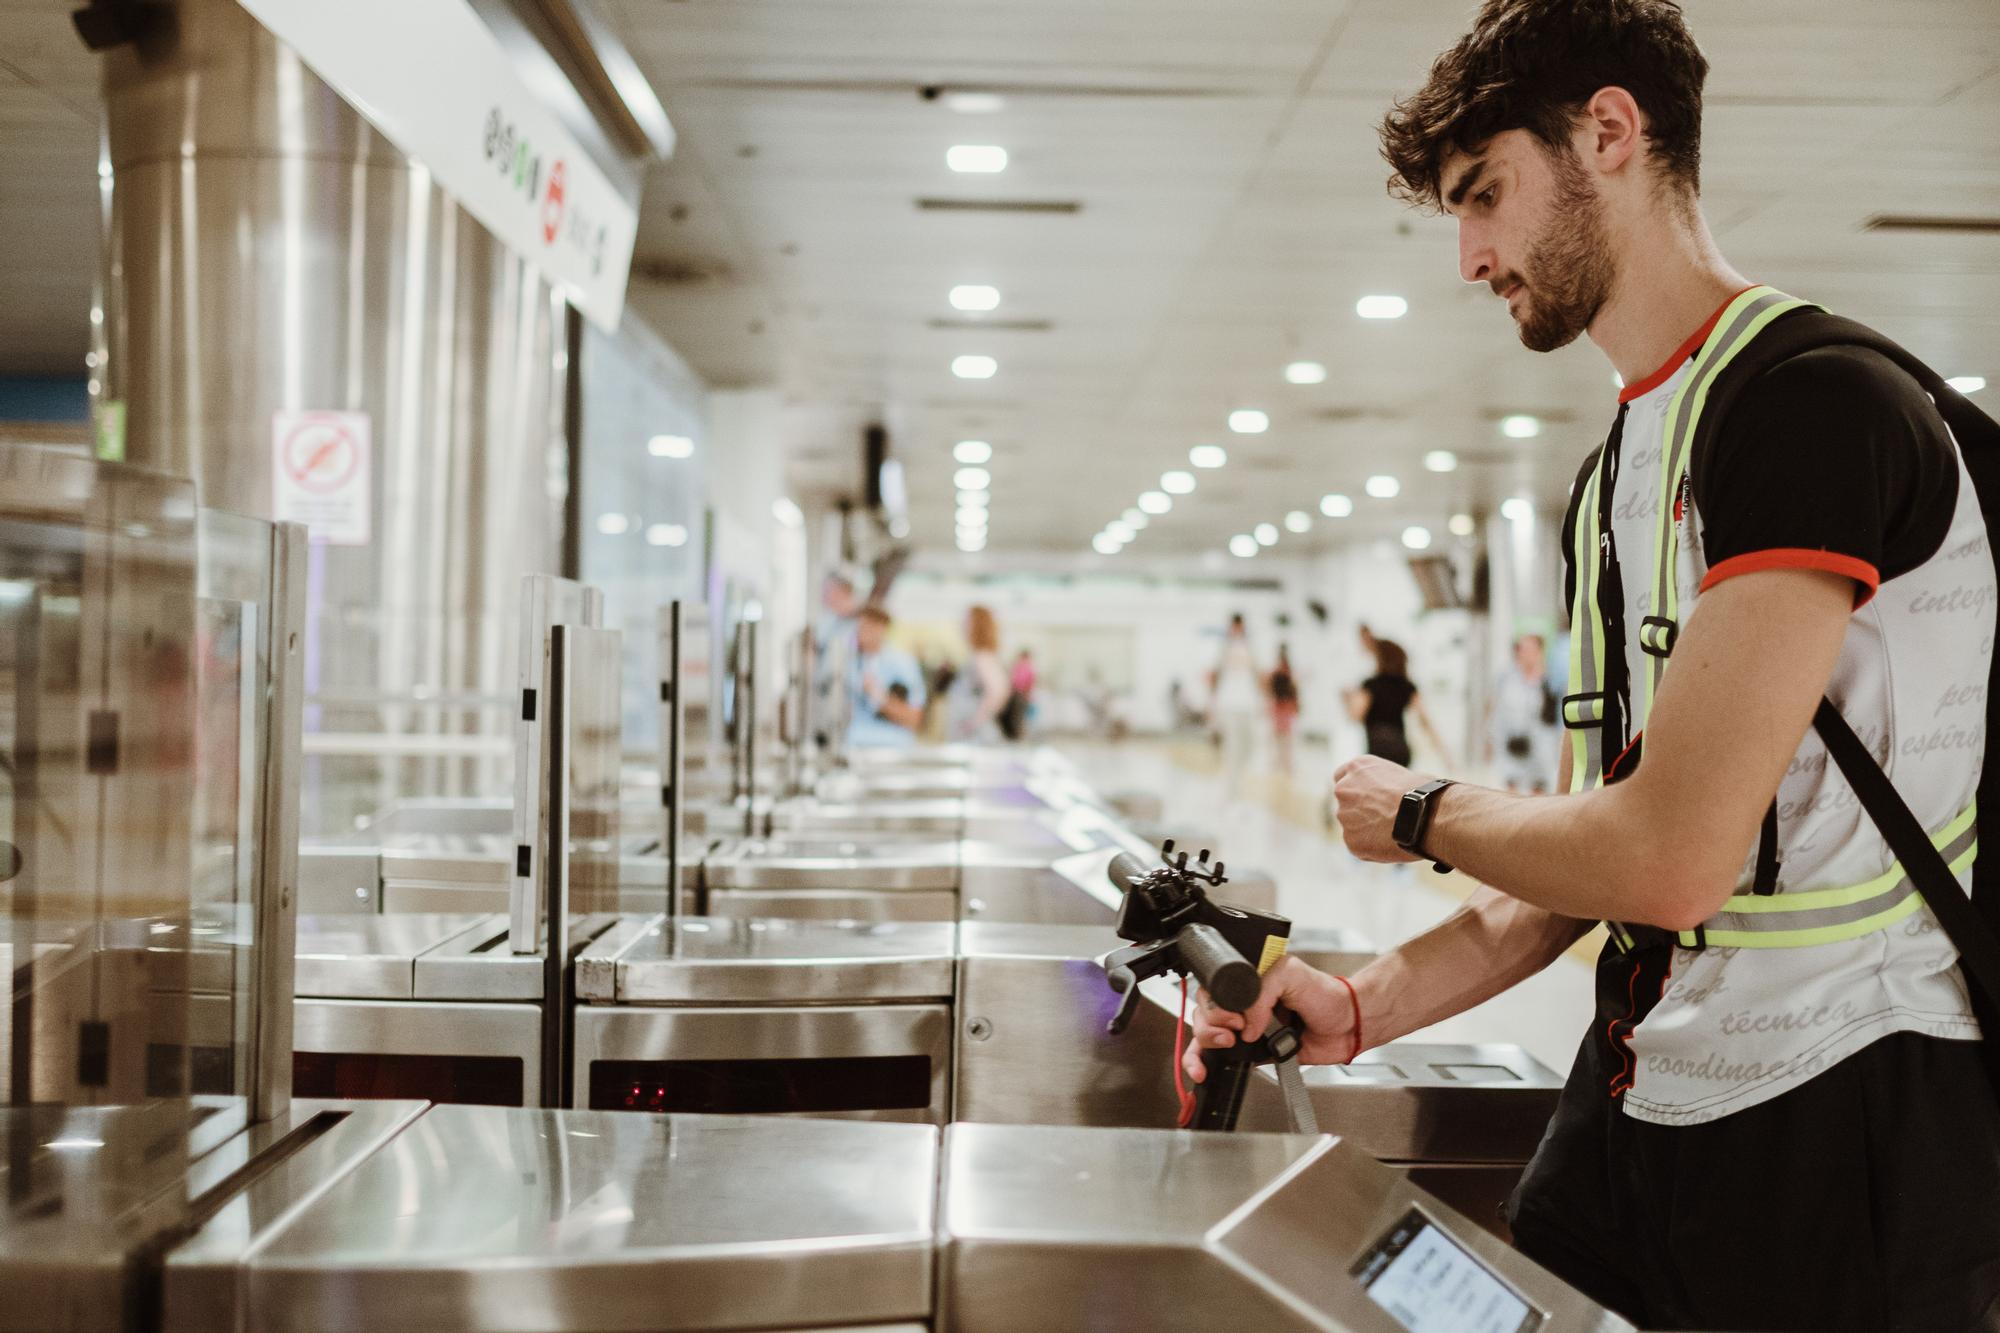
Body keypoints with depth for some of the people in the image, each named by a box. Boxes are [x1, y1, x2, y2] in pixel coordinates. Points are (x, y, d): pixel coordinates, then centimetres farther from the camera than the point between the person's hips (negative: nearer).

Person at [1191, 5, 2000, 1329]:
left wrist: (1418, 814, -6)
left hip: (1847, 1125, -8)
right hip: (1635, 1094, 8)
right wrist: (1366, 1005, -1)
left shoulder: (1817, 402, -18)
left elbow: (1668, 860, -23)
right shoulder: (1610, 479, 12)